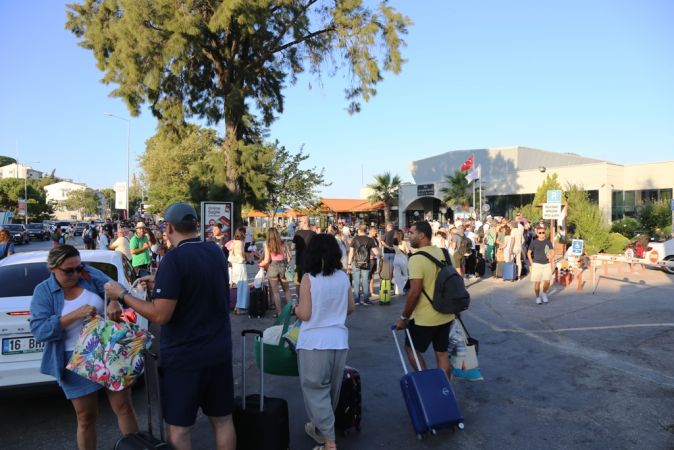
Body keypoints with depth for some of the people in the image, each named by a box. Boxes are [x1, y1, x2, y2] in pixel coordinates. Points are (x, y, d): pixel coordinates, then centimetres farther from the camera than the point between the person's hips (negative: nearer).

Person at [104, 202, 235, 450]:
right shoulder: (216, 252, 2)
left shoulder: (174, 259, -19)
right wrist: (161, 285, 20)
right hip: (219, 352, 6)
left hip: (183, 357, -6)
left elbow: (160, 315, -20)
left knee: (178, 428, 9)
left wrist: (122, 295, -9)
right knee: (223, 420, 17)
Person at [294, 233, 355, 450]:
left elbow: (305, 314, -11)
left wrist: (295, 309, 9)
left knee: (316, 389, 6)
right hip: (339, 340, 5)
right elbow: (350, 308, 11)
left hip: (314, 342, -5)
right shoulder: (343, 277, 2)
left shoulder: (308, 278, -10)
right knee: (332, 389, 19)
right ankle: (319, 428, 38)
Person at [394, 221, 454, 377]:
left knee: (411, 349, 13)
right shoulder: (444, 254, 5)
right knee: (442, 353, 14)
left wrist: (404, 317, -12)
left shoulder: (416, 259, -19)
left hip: (424, 318, -7)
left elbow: (415, 292, -23)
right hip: (446, 315, 7)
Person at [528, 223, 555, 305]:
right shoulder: (534, 242, 0)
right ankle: (538, 297, 15)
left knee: (547, 281, -8)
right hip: (537, 264, -1)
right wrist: (531, 263, 0)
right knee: (537, 282, -2)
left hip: (547, 264, 1)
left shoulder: (548, 242, 3)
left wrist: (551, 257, -15)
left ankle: (544, 293, 19)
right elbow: (529, 253, 7)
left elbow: (552, 252, 7)